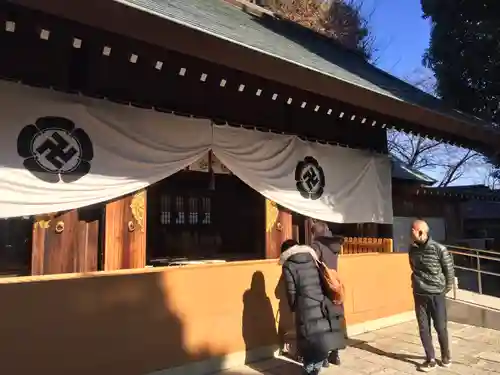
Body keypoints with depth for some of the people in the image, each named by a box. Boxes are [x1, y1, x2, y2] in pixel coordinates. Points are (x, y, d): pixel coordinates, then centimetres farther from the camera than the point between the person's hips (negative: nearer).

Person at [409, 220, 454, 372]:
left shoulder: (439, 249, -15)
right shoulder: (412, 249, -1)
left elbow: (449, 270, -4)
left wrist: (445, 289, 3)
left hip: (436, 295, -4)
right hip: (419, 295, 4)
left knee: (441, 327, 8)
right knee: (424, 329, 7)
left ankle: (446, 356, 31)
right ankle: (430, 359, 21)